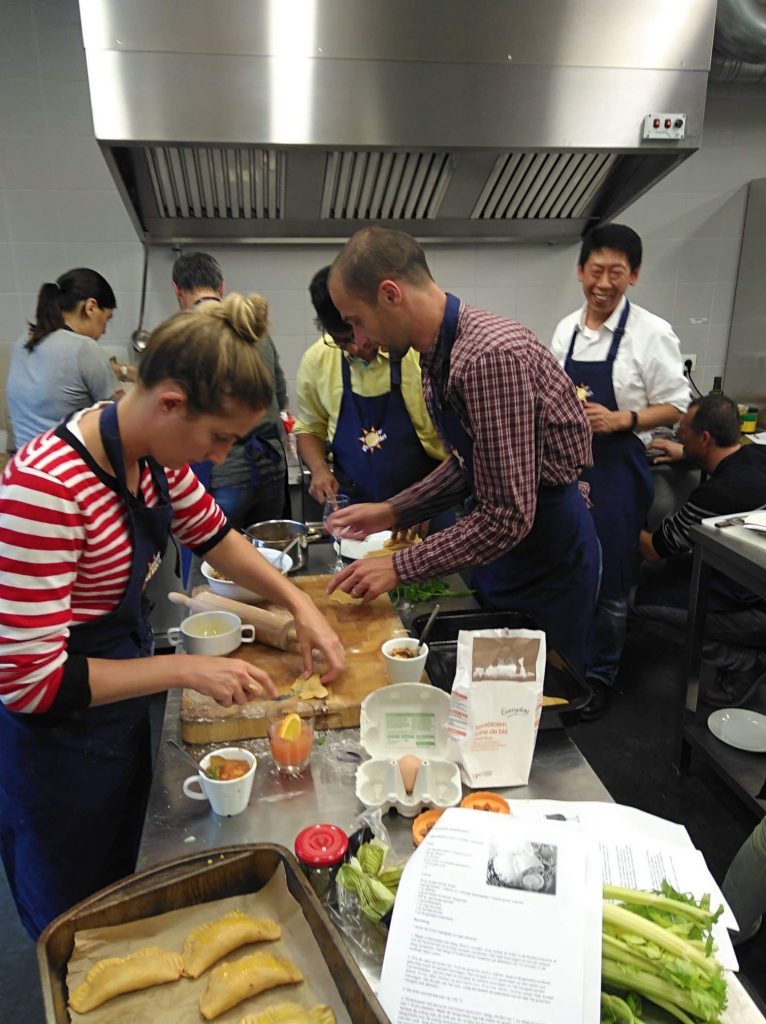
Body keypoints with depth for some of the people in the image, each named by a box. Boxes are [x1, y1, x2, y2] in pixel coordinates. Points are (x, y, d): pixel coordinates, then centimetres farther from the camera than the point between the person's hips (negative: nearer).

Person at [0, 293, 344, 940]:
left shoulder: (153, 453, -10)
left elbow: (211, 533, 8)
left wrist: (298, 602, -2)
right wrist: (186, 670, -29)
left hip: (125, 714, 8)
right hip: (57, 738, -7)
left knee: (124, 900, 32)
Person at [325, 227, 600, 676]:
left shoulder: (492, 355, -30)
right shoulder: (439, 356, 1)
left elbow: (508, 514, -29)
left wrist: (399, 567, -22)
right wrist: (392, 512, 4)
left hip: (548, 554, -8)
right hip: (502, 546, 8)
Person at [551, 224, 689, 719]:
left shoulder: (651, 333, -11)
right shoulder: (566, 329, 6)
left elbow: (674, 407, -8)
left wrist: (620, 420, -22)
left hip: (616, 471, -5)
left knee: (609, 584, 5)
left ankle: (599, 677, 25)